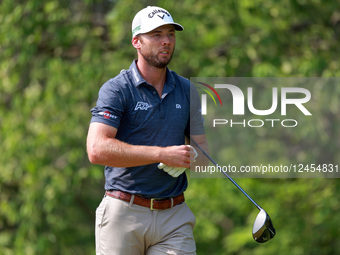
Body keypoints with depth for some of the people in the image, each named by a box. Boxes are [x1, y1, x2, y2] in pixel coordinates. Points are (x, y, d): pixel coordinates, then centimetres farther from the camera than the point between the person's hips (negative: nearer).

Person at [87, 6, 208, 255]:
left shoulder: (186, 90, 13)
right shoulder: (116, 89, -4)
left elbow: (202, 146, 19)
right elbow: (97, 150, -17)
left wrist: (191, 157, -6)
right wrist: (163, 154, -19)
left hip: (174, 216, 4)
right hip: (124, 213, -4)